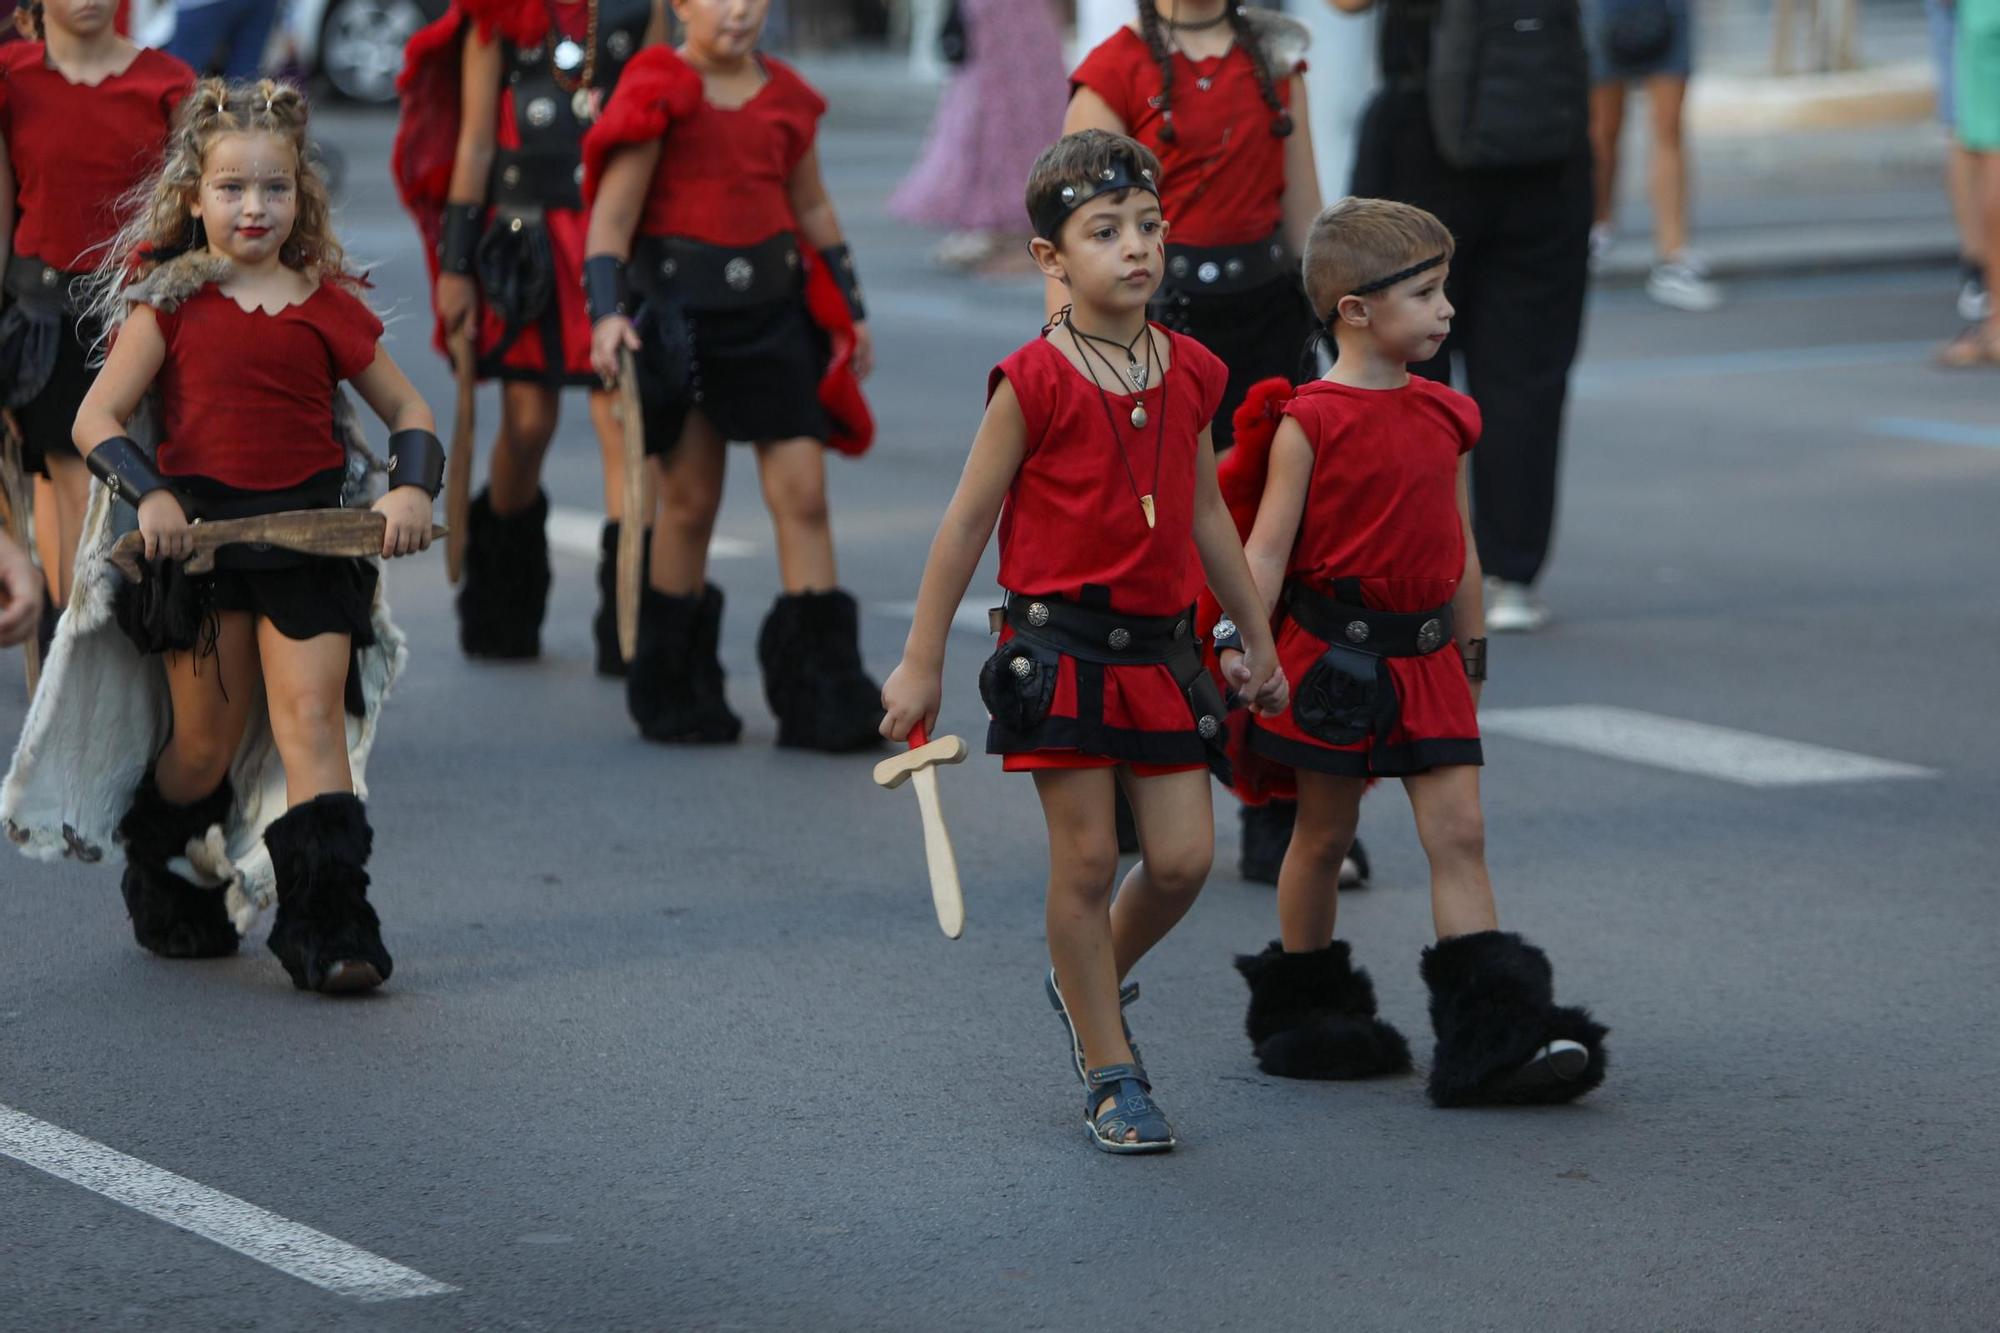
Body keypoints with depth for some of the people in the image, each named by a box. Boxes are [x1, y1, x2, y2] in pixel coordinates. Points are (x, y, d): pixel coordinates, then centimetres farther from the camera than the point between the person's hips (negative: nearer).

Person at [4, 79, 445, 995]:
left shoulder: (326, 304, 5)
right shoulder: (169, 301, 2)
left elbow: (408, 412, 12)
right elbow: (96, 419, -2)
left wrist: (412, 489, -6)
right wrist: (149, 494, -18)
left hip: (310, 533, 0)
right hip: (196, 533, 0)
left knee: (312, 715, -13)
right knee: (206, 744, 8)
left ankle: (328, 927, -15)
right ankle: (168, 897, 35)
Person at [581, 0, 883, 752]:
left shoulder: (785, 97, 9)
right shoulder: (659, 93, -6)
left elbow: (812, 206, 20)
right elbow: (613, 211, -10)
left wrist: (848, 307, 22)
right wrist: (606, 310, -21)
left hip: (774, 308, 4)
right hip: (679, 314, -4)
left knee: (802, 491, -3)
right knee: (689, 501, 4)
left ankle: (825, 697, 1)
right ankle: (675, 694, 19)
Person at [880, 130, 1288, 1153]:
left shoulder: (1188, 374, 6)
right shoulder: (1035, 381, -10)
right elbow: (967, 522, -4)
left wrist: (1257, 642, 23)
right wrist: (922, 661, -2)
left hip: (1160, 648, 5)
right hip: (1060, 643, -5)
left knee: (1182, 857, 1)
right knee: (1086, 860, 0)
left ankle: (1085, 980, 31)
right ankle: (1111, 1074, 12)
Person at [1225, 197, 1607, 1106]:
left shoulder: (1444, 417, 7)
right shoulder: (1311, 423, -11)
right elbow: (1266, 549, -10)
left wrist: (1472, 650, 18)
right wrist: (1240, 648, -14)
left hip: (1425, 659, 5)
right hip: (1333, 652, -5)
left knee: (1460, 834, -2)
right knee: (1324, 833, 8)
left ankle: (1493, 1034, -5)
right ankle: (1300, 1009, 25)